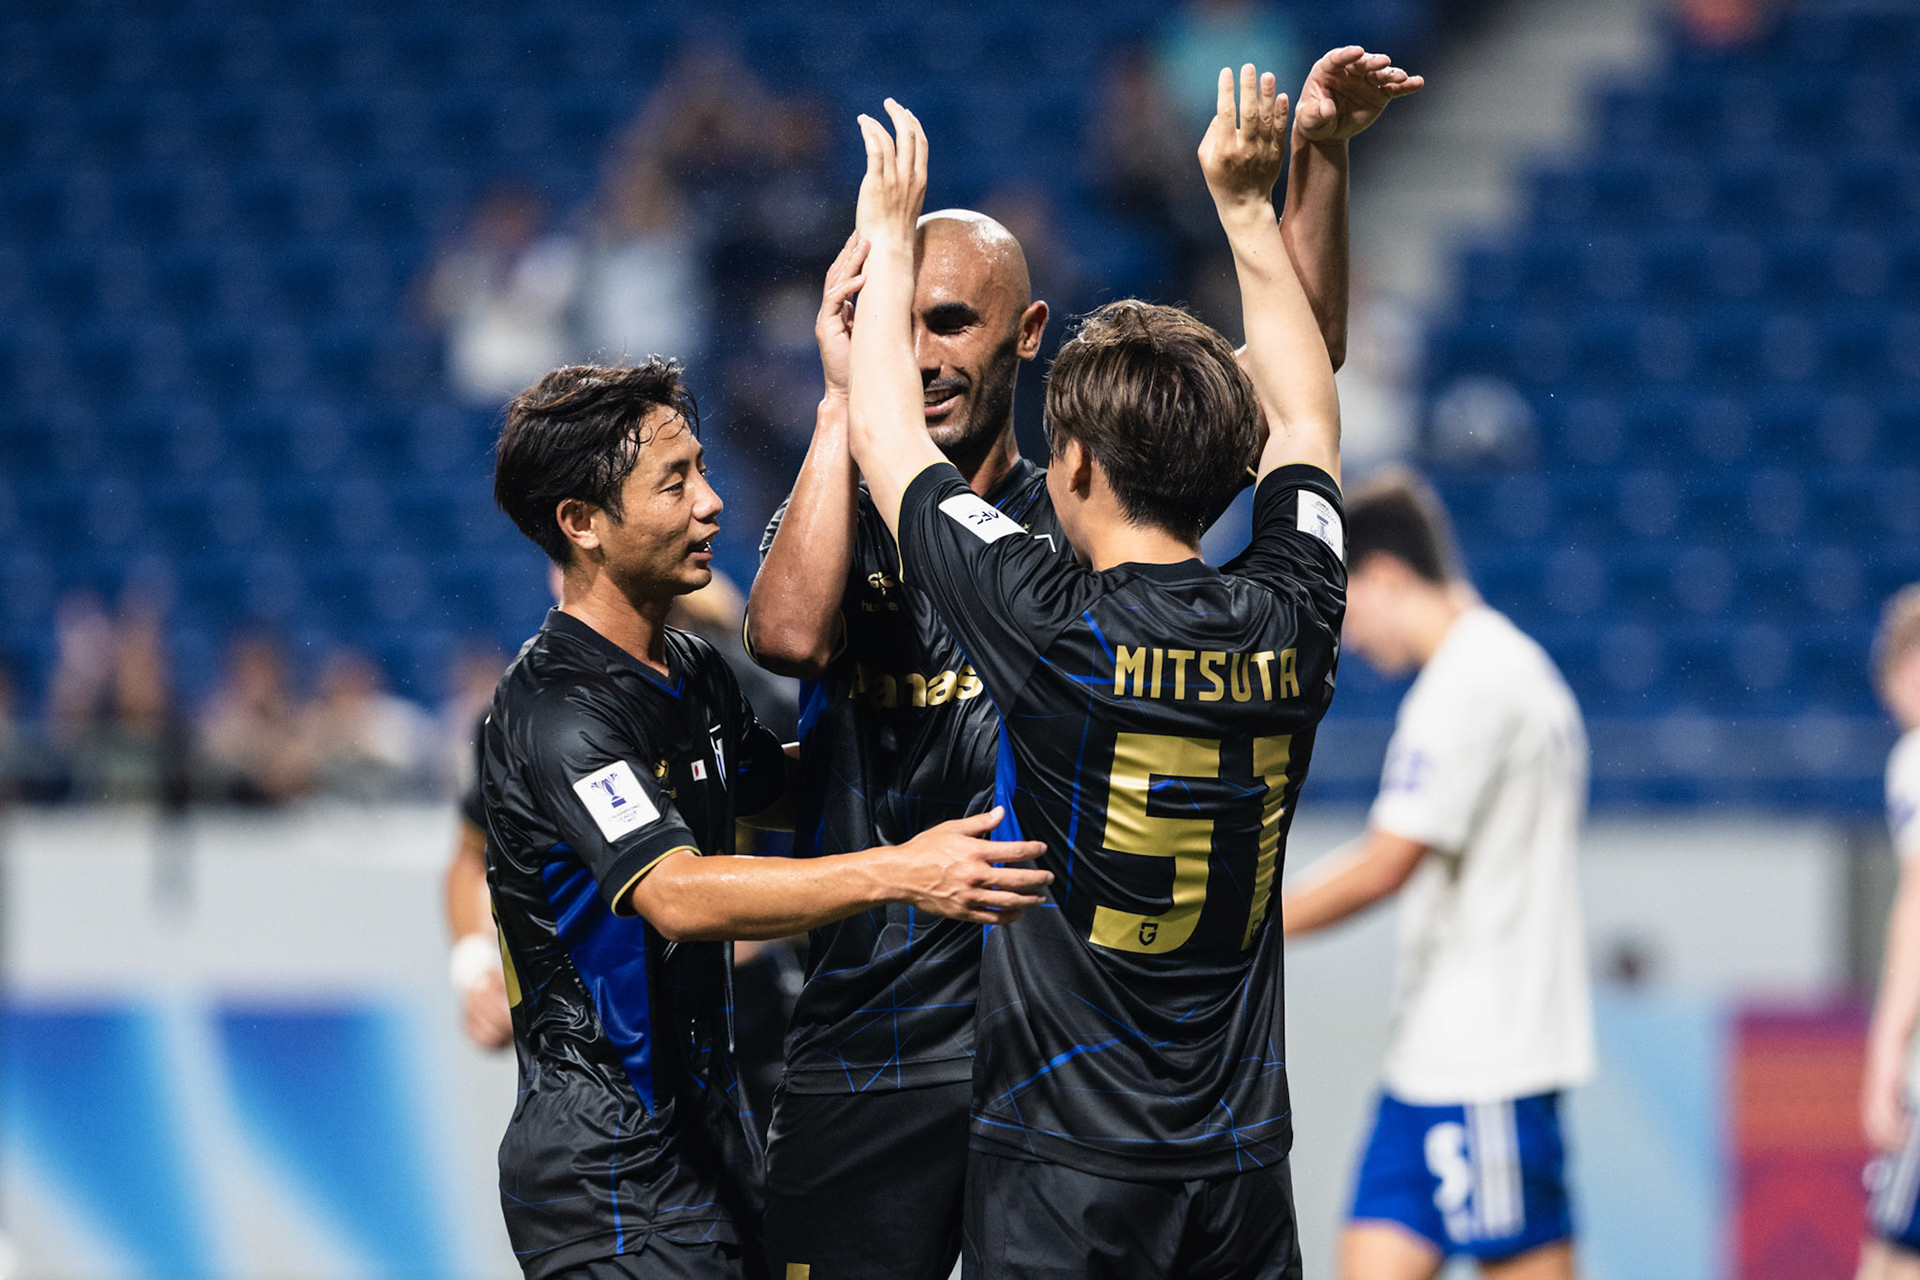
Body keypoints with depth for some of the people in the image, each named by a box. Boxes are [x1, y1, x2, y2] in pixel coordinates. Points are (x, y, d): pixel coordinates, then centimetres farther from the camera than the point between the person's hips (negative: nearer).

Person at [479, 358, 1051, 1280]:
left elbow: (773, 786, 31)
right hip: (610, 1166, -9)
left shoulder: (692, 674, 10)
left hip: (707, 1130, 9)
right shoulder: (554, 711, -20)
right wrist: (895, 873, -43)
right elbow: (675, 894, -34)